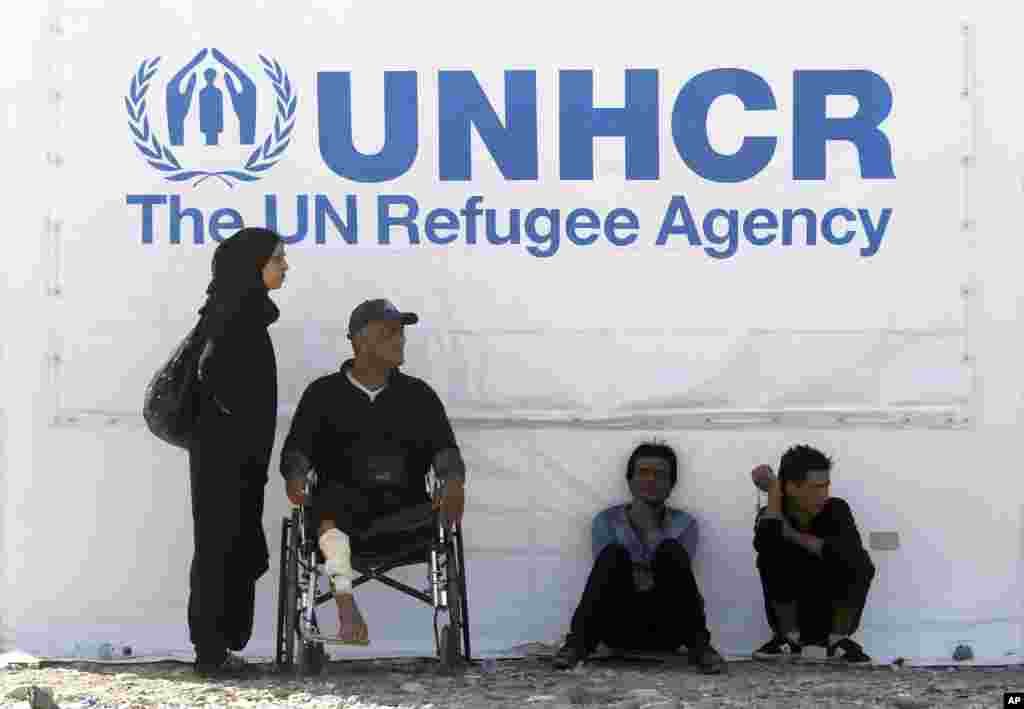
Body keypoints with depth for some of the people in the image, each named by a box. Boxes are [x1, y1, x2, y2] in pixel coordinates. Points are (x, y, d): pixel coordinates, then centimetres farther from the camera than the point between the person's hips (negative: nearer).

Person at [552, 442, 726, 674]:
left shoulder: (684, 524, 10)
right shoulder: (607, 521, 9)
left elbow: (674, 575, -6)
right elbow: (607, 568, -4)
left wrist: (651, 529, -15)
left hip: (666, 628, 0)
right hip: (619, 624, 0)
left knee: (671, 549, -24)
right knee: (614, 552, -26)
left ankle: (698, 645, -31)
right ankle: (579, 642, -34)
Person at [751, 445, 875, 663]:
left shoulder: (836, 509, -11)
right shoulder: (771, 515, -10)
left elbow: (852, 553, -30)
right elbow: (767, 545, -34)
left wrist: (795, 536, -23)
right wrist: (773, 492, -25)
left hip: (832, 614, 0)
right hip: (792, 616, 0)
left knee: (861, 566, -25)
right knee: (772, 559, -25)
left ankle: (838, 640, -9)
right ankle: (790, 639, -9)